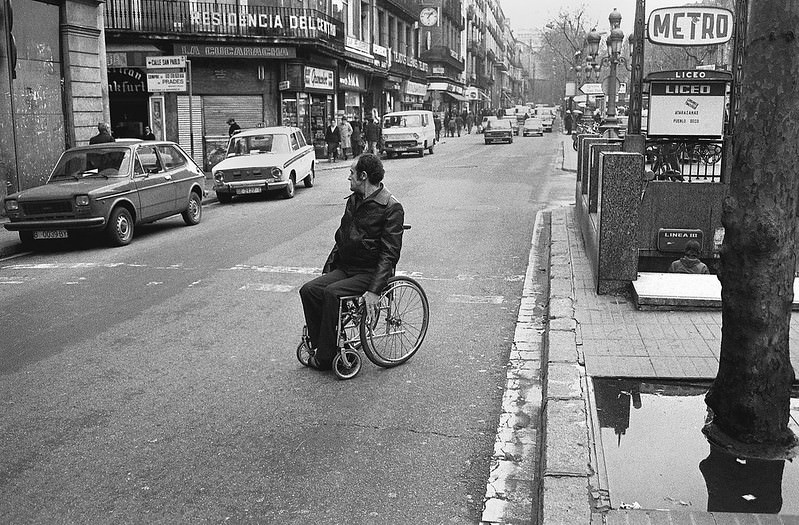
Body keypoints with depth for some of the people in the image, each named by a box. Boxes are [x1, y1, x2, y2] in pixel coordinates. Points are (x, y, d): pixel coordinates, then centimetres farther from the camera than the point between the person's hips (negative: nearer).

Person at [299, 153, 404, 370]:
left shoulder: (391, 207, -12)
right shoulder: (353, 200, 14)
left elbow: (390, 253, -17)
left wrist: (374, 290, -26)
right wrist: (327, 269, 14)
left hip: (370, 272, -7)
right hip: (346, 268, 8)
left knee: (332, 293, -29)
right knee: (308, 290, -15)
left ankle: (324, 357, -19)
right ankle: (317, 344, -6)